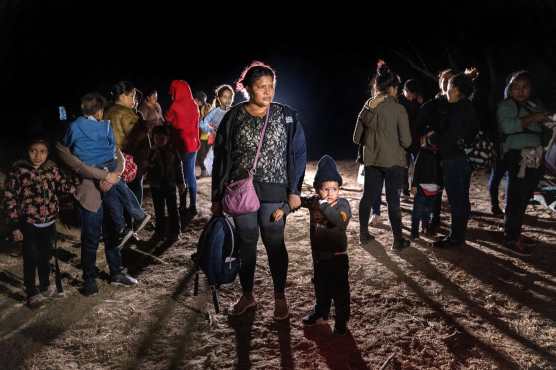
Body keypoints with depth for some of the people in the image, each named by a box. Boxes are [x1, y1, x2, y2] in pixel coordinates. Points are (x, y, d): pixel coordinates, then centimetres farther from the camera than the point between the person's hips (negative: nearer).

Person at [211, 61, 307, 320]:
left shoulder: (286, 116, -1)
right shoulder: (233, 118, 0)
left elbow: (298, 154, 1)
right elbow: (221, 158, 4)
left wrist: (294, 190, -5)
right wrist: (217, 197, 3)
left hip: (274, 192, -1)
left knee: (274, 243, 7)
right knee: (245, 243, 11)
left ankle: (280, 297, 23)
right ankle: (247, 295, 28)